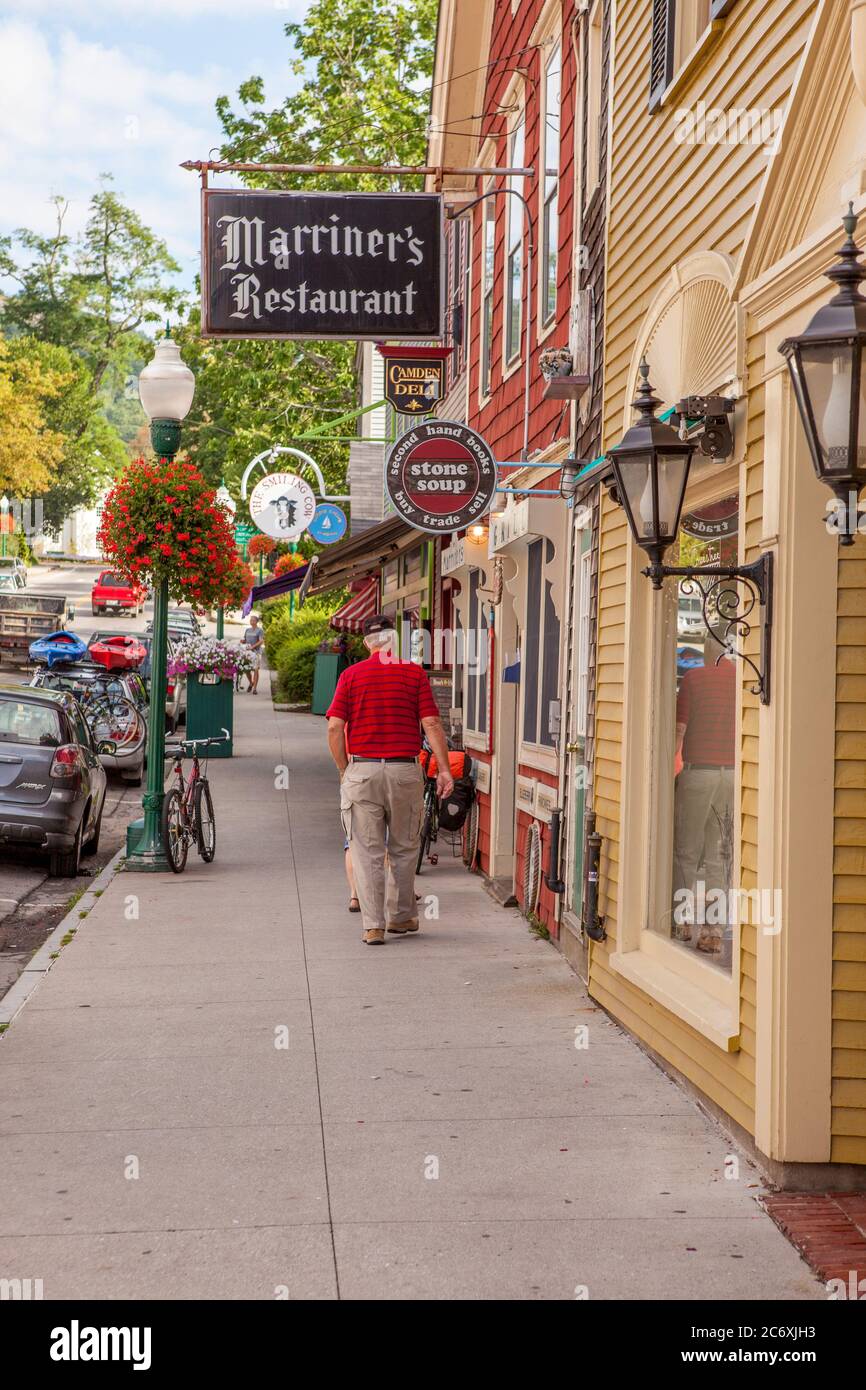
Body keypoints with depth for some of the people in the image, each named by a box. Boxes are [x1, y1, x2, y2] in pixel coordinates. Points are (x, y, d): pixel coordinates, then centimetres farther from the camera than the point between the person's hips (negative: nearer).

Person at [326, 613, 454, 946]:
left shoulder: (351, 675, 2)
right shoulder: (414, 673, 1)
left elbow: (335, 727, -4)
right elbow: (431, 723, -5)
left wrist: (344, 769, 7)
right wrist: (444, 769, -2)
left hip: (362, 770, 0)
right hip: (405, 770, 0)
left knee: (367, 851, 3)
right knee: (403, 849, 15)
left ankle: (373, 925, 0)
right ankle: (401, 917, 24)